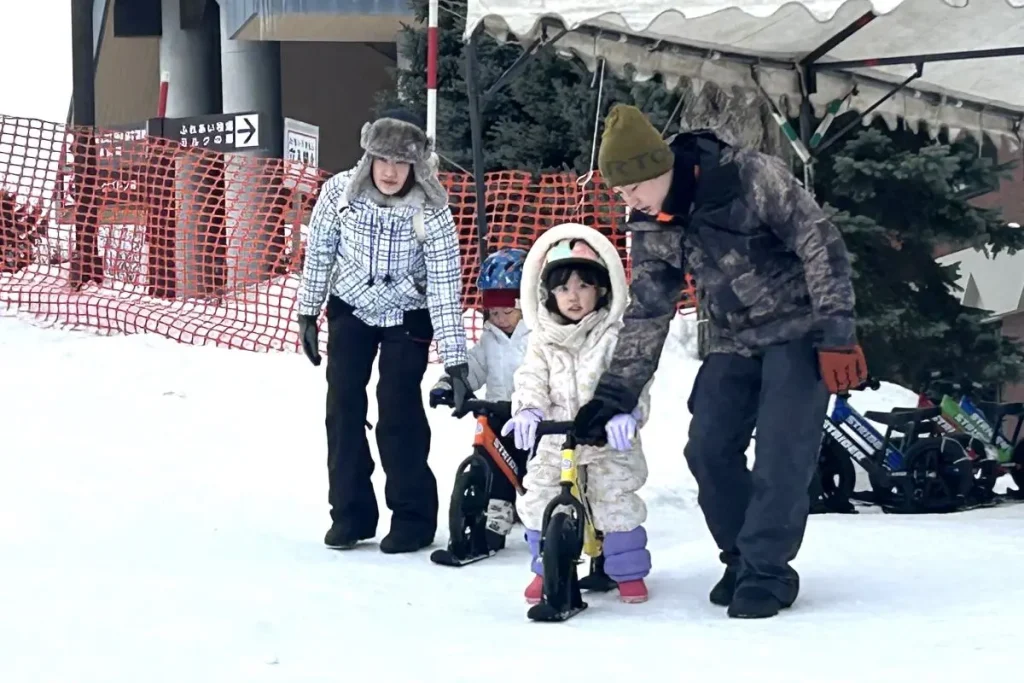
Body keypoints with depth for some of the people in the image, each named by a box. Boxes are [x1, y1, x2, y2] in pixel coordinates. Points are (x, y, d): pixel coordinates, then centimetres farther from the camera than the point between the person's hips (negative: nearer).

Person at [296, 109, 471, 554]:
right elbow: (319, 252, -4)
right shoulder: (340, 192, -20)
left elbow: (446, 287, -26)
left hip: (407, 317, -3)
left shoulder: (432, 212, -26)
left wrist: (455, 359, -27)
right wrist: (308, 313, 2)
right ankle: (350, 513, 12)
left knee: (398, 412, -9)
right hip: (350, 309, 3)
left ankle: (413, 517, 4)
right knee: (343, 408, 0)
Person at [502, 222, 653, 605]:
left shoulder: (615, 336, -7)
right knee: (539, 502, 1)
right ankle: (547, 569, 18)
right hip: (554, 441, 3)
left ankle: (629, 571, 15)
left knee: (617, 504, -1)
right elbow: (531, 380, -2)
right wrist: (528, 411, -22)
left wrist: (625, 414, -33)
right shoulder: (543, 340, 4)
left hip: (608, 442, -3)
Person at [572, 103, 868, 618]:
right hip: (734, 342, 6)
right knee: (708, 451, -3)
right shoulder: (651, 230, -4)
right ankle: (744, 556, 15)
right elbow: (646, 314, 5)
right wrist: (615, 393, 0)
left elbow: (820, 243, -19)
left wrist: (837, 334, -22)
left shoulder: (751, 177, -23)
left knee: (780, 452, -16)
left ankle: (767, 569, -5)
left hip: (797, 329, -6)